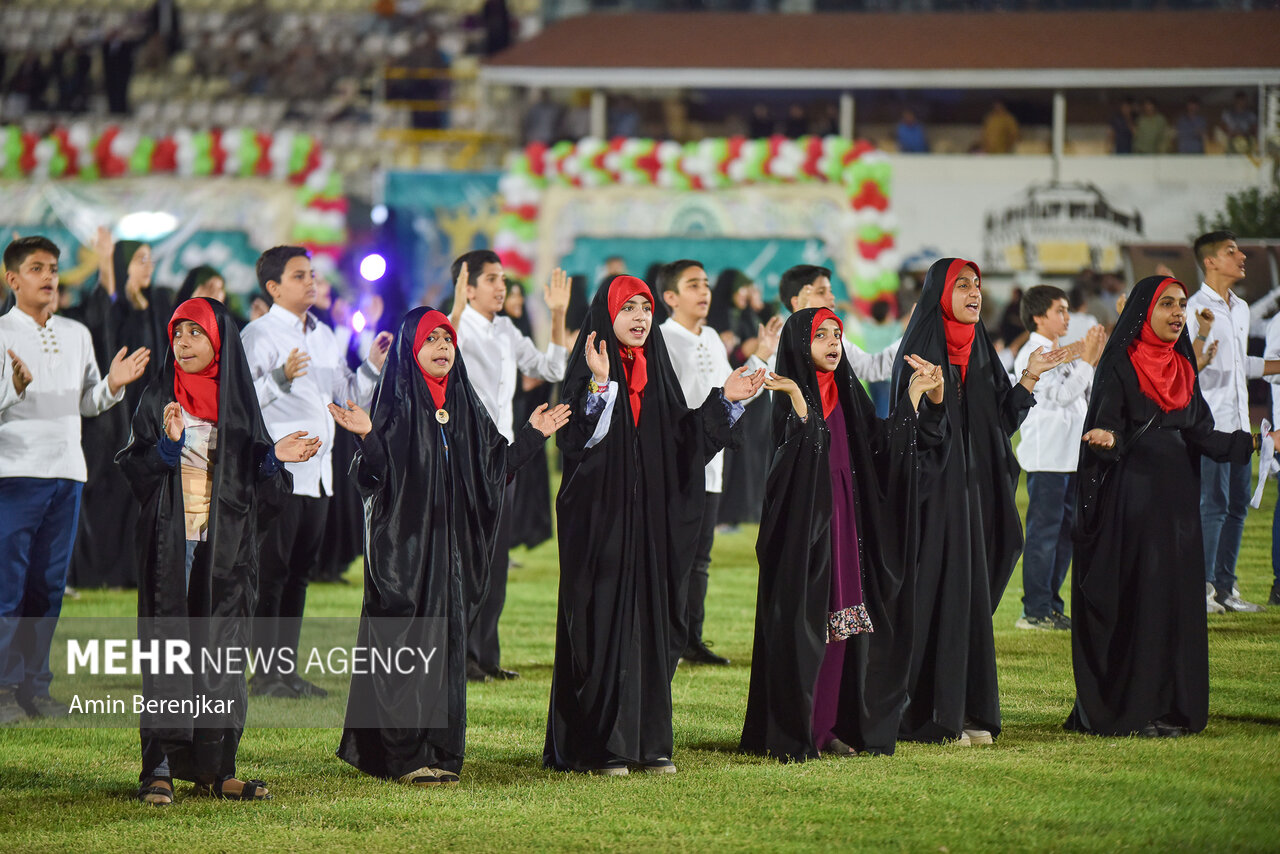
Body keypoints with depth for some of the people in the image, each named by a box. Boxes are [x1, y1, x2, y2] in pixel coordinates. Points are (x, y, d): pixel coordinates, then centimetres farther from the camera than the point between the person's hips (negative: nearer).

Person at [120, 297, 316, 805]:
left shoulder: (239, 402, 9)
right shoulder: (157, 401, 3)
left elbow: (256, 489, 10)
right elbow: (136, 474, -4)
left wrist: (274, 458, -9)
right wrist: (168, 444, -20)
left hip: (226, 547, 2)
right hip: (170, 545, -2)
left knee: (223, 653, 2)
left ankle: (216, 770, 6)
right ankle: (159, 769, -4)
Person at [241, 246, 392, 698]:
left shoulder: (323, 336, 17)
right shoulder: (259, 334, -7)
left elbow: (351, 396, 23)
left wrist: (372, 365, 7)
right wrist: (281, 377, -33)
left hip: (317, 470, 8)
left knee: (300, 571, 9)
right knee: (270, 571, -6)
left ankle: (287, 669, 14)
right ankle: (265, 673, -4)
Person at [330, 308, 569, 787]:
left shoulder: (464, 403, 13)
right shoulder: (396, 401, -4)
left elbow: (493, 468, 14)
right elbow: (378, 474, -13)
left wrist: (533, 436, 13)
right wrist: (367, 437, -29)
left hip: (452, 540, 6)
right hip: (403, 538, -6)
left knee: (448, 640, 5)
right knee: (405, 642, -6)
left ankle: (440, 752, 10)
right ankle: (403, 756, -4)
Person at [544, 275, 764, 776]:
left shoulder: (657, 373, 13)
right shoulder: (589, 370, -4)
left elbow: (683, 443, 13)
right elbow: (577, 440, -18)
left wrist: (725, 401, 5)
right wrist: (600, 384, -29)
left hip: (652, 522, 6)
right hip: (601, 517, -6)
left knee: (653, 621, 5)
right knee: (604, 620, -5)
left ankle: (650, 743, 10)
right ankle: (600, 747, -2)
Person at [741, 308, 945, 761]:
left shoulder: (846, 394, 13)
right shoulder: (790, 394, -7)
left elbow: (883, 445, 11)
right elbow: (806, 448, -22)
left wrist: (918, 394, 9)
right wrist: (796, 398, -35)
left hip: (845, 521, 7)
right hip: (803, 521, -7)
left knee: (840, 621, 6)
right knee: (799, 623, -6)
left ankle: (830, 726, 11)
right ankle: (793, 735, -3)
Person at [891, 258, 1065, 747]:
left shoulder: (981, 352, 14)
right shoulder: (920, 349, -7)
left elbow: (1002, 423, 12)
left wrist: (1030, 377, 4)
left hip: (975, 487, 7)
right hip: (934, 487, -7)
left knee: (971, 597, 7)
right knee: (933, 593, -7)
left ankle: (967, 711, 11)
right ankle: (925, 714, -3)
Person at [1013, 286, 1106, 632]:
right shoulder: (1031, 356, -10)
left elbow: (1087, 398, 19)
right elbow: (1062, 394, -19)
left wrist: (1095, 360, 10)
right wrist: (1086, 360, -14)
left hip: (1071, 456, 9)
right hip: (1046, 458, -9)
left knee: (1066, 532, 11)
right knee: (1044, 531, -8)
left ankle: (1051, 605, 18)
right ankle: (1035, 611, -6)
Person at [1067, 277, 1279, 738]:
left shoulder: (1182, 368, 15)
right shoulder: (1119, 366, -5)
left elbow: (1200, 435, 12)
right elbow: (1108, 426, -13)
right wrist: (1108, 439, -35)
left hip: (1177, 495, 7)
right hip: (1132, 496, -7)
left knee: (1177, 596, 5)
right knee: (1136, 597, -8)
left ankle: (1172, 707, 9)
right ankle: (1131, 711, -6)